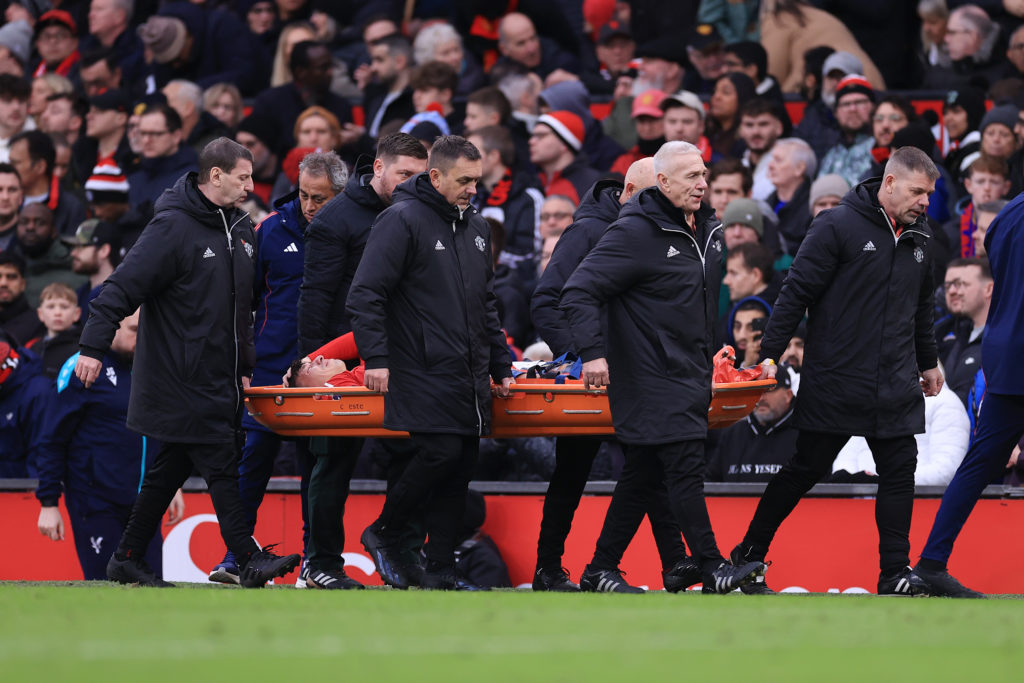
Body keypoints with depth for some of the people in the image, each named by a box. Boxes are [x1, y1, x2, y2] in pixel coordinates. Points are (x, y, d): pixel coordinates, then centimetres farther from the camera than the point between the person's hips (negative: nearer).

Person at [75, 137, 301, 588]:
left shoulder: (240, 229, 13)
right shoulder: (173, 227, -14)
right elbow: (123, 287, -18)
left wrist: (245, 365, 22)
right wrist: (93, 347, -24)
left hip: (220, 379, 8)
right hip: (183, 378, -8)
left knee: (170, 469, 12)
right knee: (221, 466, -9)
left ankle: (128, 559, 19)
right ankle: (248, 559, -8)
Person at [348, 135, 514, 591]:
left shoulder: (475, 228, 17)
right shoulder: (403, 221, -7)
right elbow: (366, 293, -11)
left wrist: (500, 365, 21)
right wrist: (376, 358, -17)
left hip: (470, 378, 7)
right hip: (422, 373, -7)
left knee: (461, 468, 3)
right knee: (440, 453, -17)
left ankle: (440, 571, 6)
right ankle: (382, 535, 4)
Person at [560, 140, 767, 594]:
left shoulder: (707, 229, 13)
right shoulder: (635, 233, -14)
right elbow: (579, 292, -17)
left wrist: (712, 349, 24)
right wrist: (593, 352, -26)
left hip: (691, 375, 8)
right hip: (653, 380, -8)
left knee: (643, 473, 10)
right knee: (685, 467, -12)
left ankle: (600, 571, 15)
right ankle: (712, 569, -12)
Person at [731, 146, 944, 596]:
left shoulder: (918, 238, 11)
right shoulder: (839, 226, -10)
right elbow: (797, 292, -10)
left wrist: (928, 362, 30)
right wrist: (770, 353, -13)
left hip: (896, 389, 5)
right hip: (834, 384, -5)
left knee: (900, 472, -2)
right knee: (807, 469, 3)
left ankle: (896, 572, 3)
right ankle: (750, 553, 18)